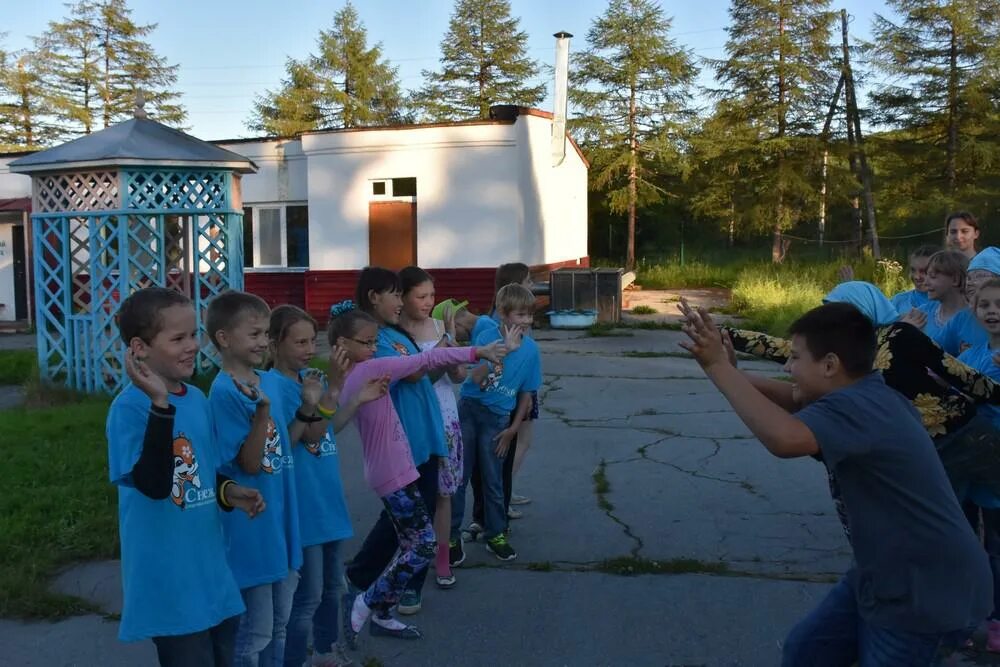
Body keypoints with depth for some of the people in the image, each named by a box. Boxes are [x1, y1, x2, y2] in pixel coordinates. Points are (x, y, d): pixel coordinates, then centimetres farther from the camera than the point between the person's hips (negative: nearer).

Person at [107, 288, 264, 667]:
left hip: (212, 572, 8)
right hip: (169, 582, -7)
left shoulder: (198, 399, 6)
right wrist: (160, 405, -33)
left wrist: (228, 492, -3)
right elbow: (154, 484, -29)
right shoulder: (129, 407, -17)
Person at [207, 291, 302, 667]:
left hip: (281, 517, 8)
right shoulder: (224, 392, -18)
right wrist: (262, 411, -29)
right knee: (256, 630, 5)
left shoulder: (270, 381, 6)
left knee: (279, 623, 19)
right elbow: (249, 464, -21)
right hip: (252, 526, -8)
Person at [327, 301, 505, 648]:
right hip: (393, 474, -10)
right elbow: (425, 359, -18)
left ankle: (381, 615, 22)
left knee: (410, 545, 15)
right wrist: (477, 351, -15)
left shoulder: (353, 376, 8)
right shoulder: (369, 370, -19)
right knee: (424, 545, -4)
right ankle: (364, 603, 4)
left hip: (392, 471, 10)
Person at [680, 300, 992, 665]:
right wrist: (726, 370, -9)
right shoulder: (864, 396, 2)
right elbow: (794, 400, 7)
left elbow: (785, 438, -47)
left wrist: (718, 367, -39)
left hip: (926, 596, -9)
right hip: (883, 575, 9)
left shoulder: (857, 408, -30)